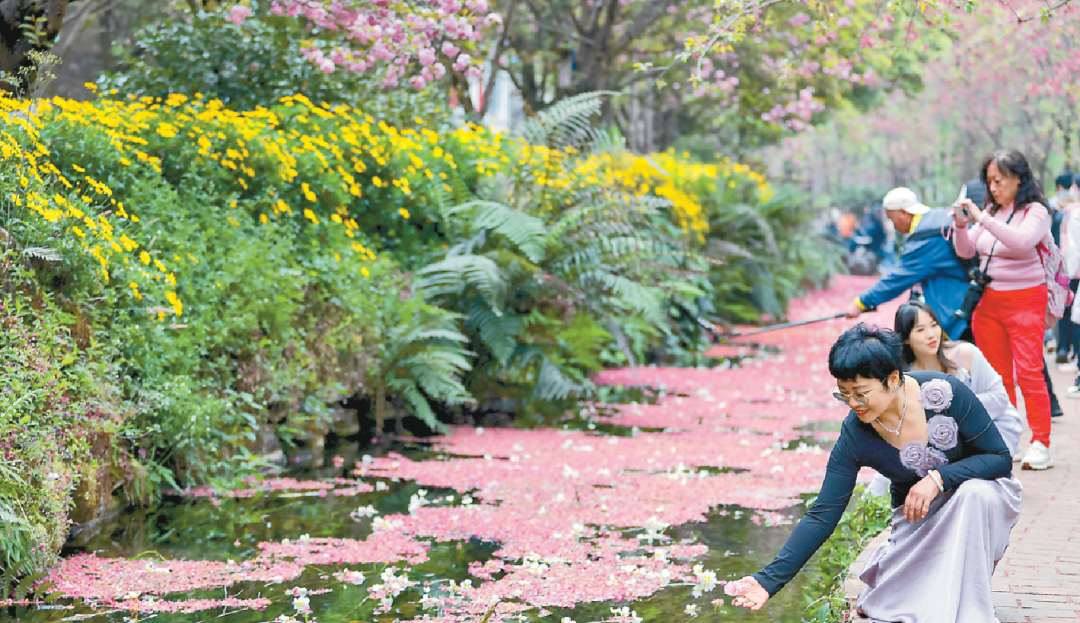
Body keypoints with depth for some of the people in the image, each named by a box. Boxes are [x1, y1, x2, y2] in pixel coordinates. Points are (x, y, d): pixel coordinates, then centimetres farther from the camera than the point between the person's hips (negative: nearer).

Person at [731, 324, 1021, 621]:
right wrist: (769, 580, -24)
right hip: (918, 516, 1)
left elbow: (1000, 458, -17)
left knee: (976, 493, -37)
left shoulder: (945, 392, -25)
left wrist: (939, 478, -33)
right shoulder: (855, 435, -19)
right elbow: (822, 515, -17)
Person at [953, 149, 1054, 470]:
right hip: (989, 300, 6)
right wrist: (962, 226, -8)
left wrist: (982, 219, -29)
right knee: (997, 376, 7)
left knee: (1029, 372, -12)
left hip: (1025, 301, -6)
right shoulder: (991, 210, 8)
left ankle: (1041, 445, -12)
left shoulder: (1035, 212, -8)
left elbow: (1022, 241, -29)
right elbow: (966, 252, 11)